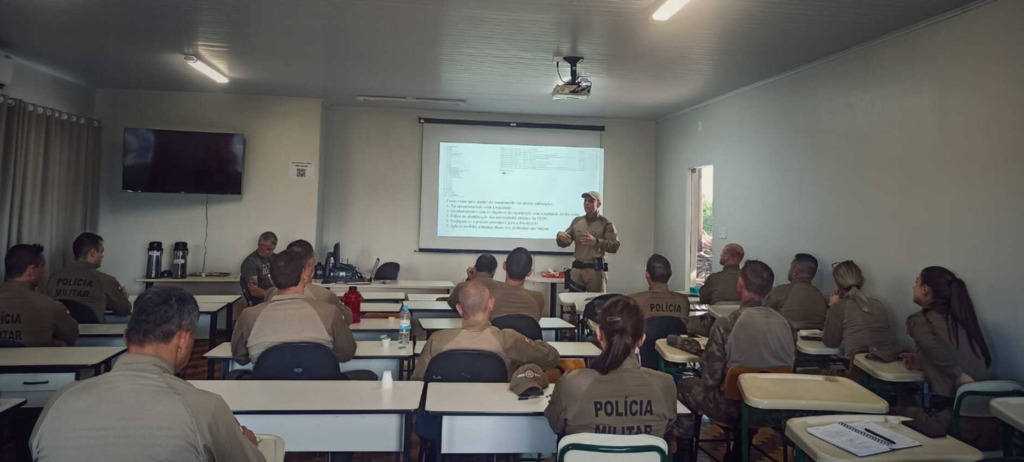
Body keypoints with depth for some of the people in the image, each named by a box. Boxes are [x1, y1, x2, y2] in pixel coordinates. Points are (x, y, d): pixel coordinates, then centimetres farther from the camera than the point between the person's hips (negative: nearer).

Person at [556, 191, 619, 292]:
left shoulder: (606, 224, 1)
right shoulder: (577, 221, 12)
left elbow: (615, 246, -10)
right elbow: (563, 244, 15)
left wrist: (596, 242, -25)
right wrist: (560, 236, -9)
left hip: (595, 269, -4)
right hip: (577, 268, 4)